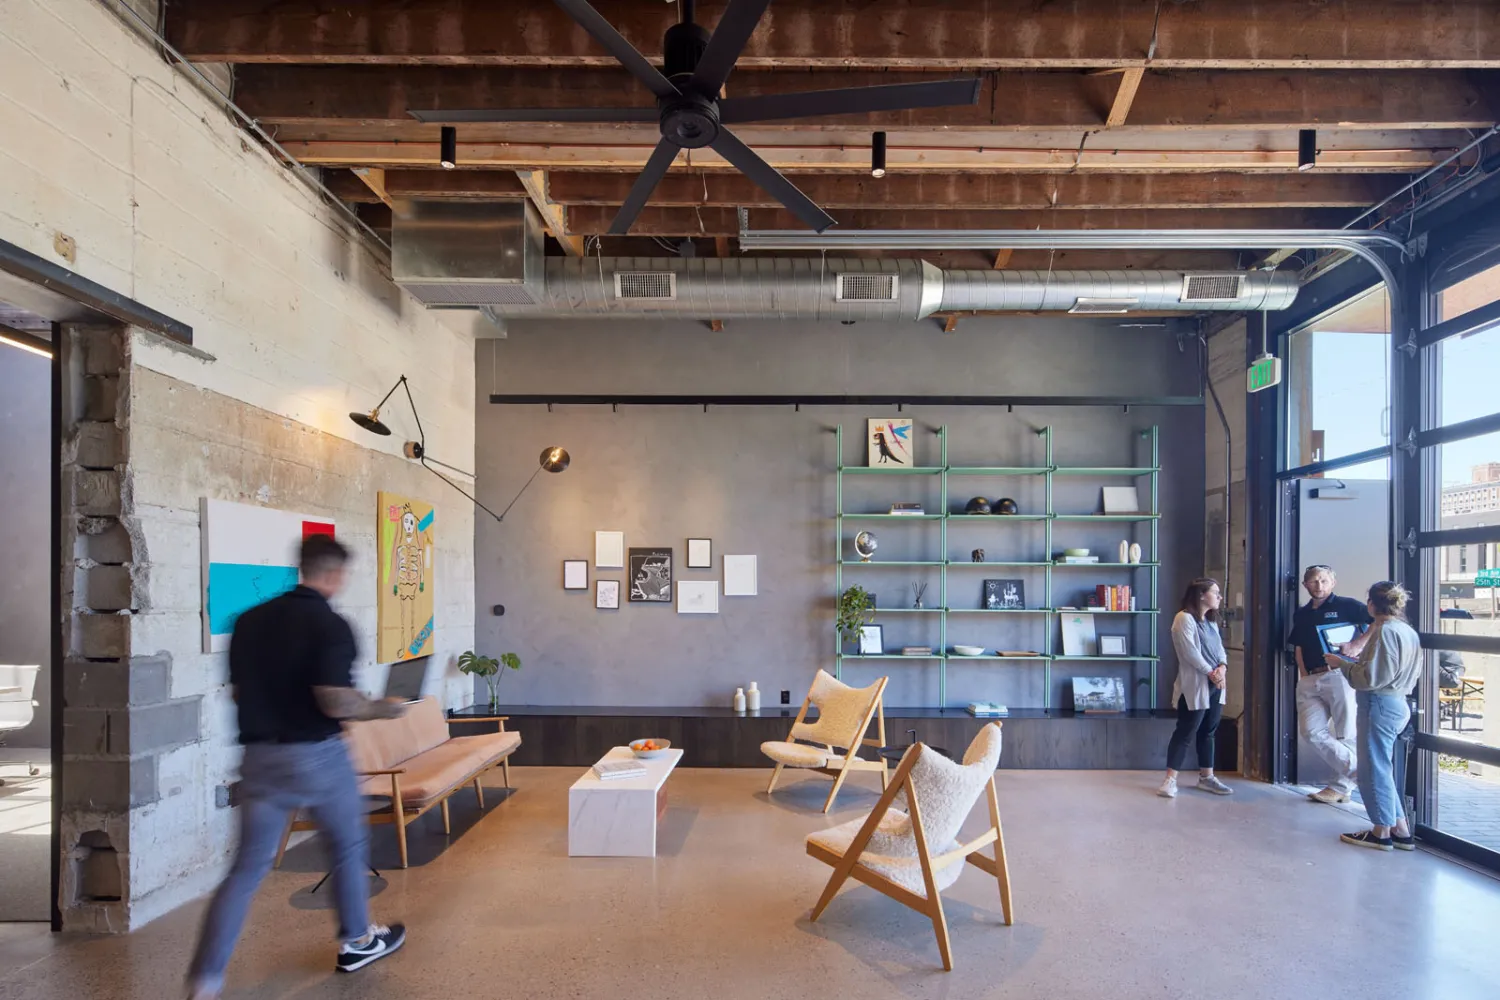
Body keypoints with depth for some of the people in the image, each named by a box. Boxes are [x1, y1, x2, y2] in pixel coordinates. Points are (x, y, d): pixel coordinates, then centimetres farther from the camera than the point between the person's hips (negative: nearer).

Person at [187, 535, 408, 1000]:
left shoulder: (250, 620, 4)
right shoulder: (331, 625, -16)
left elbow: (237, 691, 10)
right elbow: (335, 701, -23)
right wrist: (381, 709, -7)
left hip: (260, 756, 5)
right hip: (316, 755, -5)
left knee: (247, 868, 12)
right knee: (348, 848, 17)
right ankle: (356, 941, 33)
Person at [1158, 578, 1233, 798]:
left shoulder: (1211, 621, 17)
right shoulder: (1184, 618, -11)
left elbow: (1219, 647, 10)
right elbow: (1190, 652, -17)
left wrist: (1222, 668, -9)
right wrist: (1211, 673, -14)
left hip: (1215, 686, 8)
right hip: (1195, 686, -8)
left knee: (1208, 732, 14)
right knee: (1185, 733, -7)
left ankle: (1206, 777, 23)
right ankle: (1170, 780, -3)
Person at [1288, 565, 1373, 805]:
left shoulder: (1346, 605, 1)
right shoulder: (1301, 614, 19)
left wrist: (1359, 644, -17)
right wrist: (1304, 676, 10)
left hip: (1338, 676, -6)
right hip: (1310, 681, 6)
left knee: (1345, 734, 1)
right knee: (1312, 732, -3)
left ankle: (1340, 786, 10)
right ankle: (1358, 771, 6)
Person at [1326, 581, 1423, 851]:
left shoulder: (1385, 631, -17)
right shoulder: (1408, 631, 12)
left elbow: (1372, 676, -19)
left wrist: (1343, 664, -7)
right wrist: (1355, 659, 13)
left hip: (1379, 705, -10)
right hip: (1398, 704, 10)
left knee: (1374, 768, 1)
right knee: (1383, 768, 18)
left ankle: (1381, 832, 10)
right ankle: (1400, 831, 21)